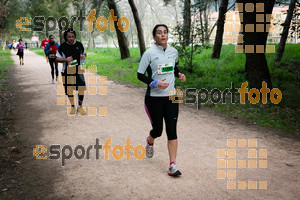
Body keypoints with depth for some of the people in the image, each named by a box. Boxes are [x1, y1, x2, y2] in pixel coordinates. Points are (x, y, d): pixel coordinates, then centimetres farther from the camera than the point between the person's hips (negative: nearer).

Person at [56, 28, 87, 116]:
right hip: (67, 71, -1)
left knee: (82, 88, -7)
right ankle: (72, 107, 24)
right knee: (69, 90, 6)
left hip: (78, 70, 1)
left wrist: (84, 56, -6)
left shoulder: (79, 45, 3)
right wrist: (66, 60, -18)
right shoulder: (62, 46, -3)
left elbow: (84, 53, 19)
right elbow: (57, 58, 1)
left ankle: (80, 107, 8)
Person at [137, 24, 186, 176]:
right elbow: (140, 75, -6)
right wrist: (155, 83, -20)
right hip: (154, 97, -3)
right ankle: (150, 141, 46)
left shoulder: (173, 51, 6)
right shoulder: (149, 53, -8)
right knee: (157, 130, 7)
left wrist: (179, 74, 4)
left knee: (172, 130, -4)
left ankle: (173, 165, 2)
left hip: (171, 96, 3)